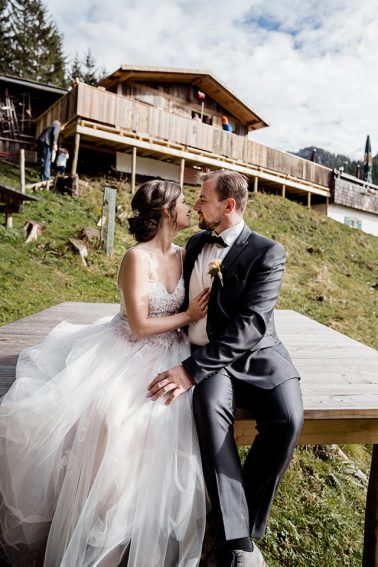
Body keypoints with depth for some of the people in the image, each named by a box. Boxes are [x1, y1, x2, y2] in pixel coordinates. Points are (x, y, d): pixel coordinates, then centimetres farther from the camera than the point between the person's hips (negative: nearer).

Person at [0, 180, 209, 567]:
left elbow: (198, 305, 15)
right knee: (104, 414, -26)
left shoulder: (184, 256, 6)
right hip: (128, 353, -4)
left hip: (166, 356, 5)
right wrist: (188, 316, -9)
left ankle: (135, 528, 1)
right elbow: (139, 326, -16)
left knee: (156, 422, -19)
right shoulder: (136, 259, -15)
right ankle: (101, 519, -1)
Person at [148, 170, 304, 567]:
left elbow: (251, 325, -20)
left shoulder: (267, 252, -8)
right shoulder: (195, 243, 12)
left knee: (287, 418, -28)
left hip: (256, 355, -2)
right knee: (210, 407, -30)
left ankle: (244, 528, -3)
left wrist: (192, 369, -27)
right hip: (206, 358, 3)